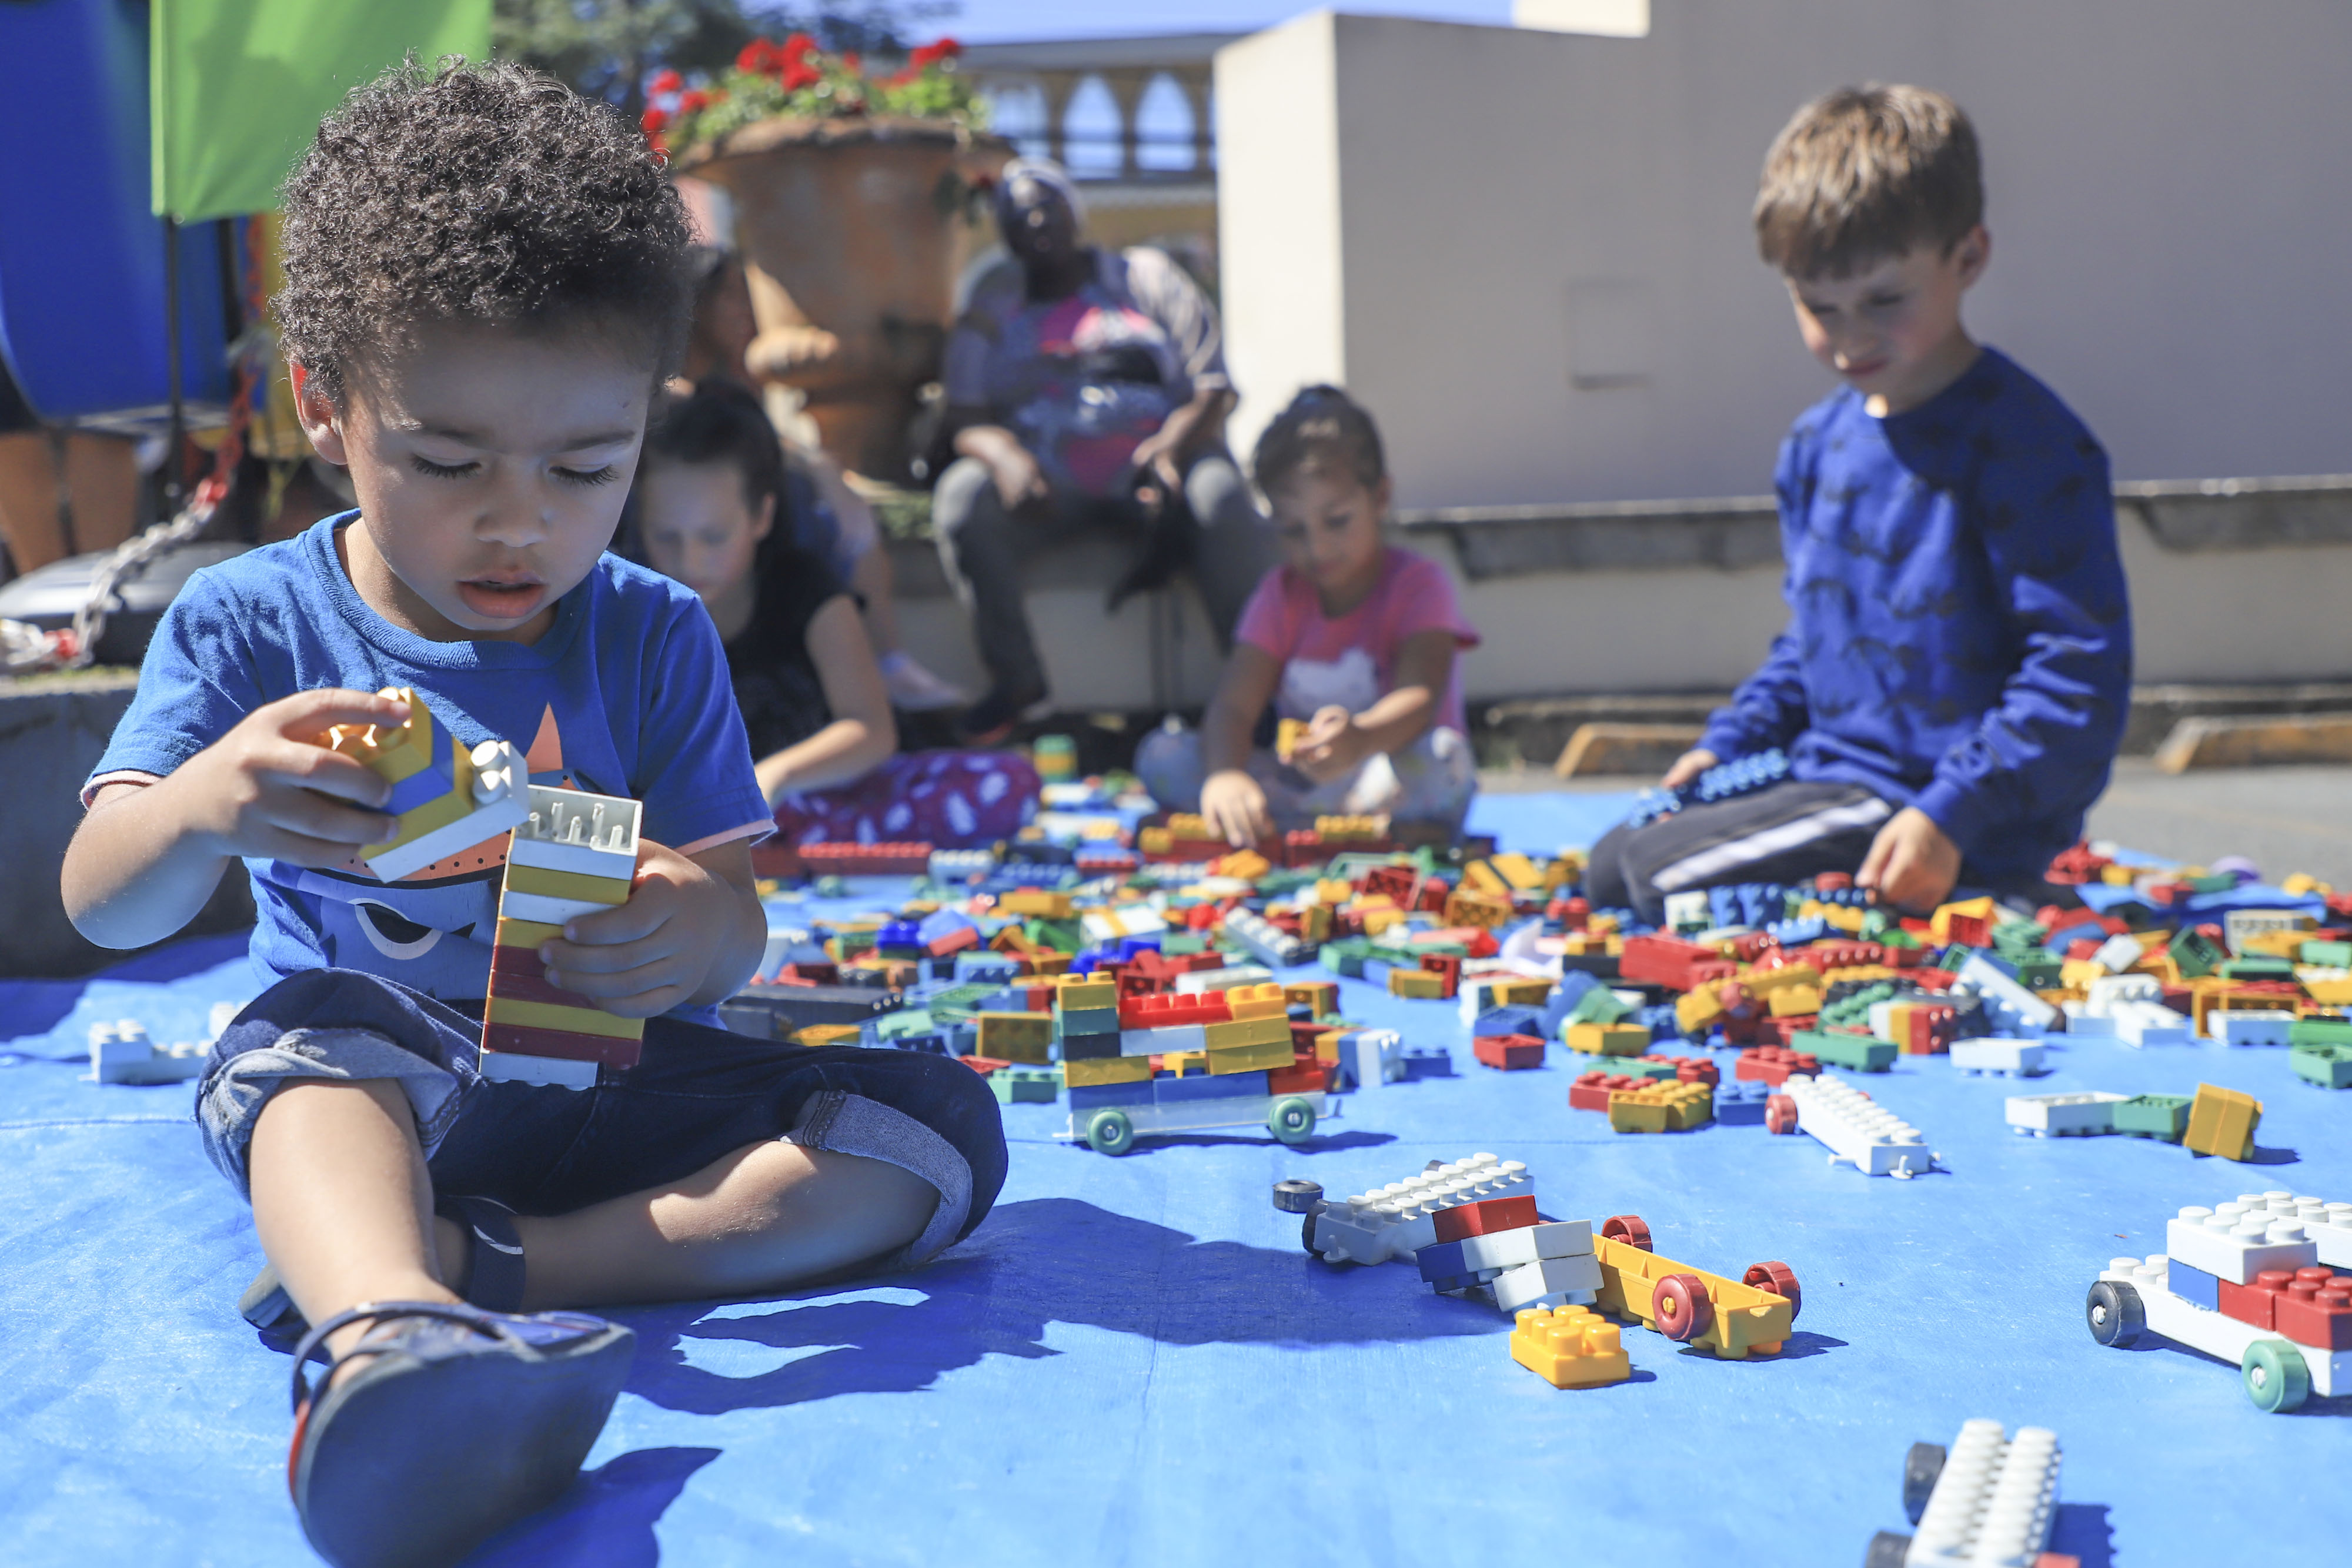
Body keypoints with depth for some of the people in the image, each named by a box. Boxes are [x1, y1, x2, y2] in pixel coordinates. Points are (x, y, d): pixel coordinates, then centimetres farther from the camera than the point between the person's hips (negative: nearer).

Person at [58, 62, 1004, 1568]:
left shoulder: (653, 635, 3)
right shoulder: (246, 624, 0)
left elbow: (734, 918, -1)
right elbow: (103, 909, -7)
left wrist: (699, 932, -29)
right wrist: (206, 806, -33)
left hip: (614, 1085, 2)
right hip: (362, 1073, -2)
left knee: (940, 1121, -20)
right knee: (318, 1035, -36)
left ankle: (442, 1271, -31)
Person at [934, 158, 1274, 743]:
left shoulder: (1145, 275, 12)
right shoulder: (992, 306, 16)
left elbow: (1215, 388, 2)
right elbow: (966, 420, 4)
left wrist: (1172, 447, -21)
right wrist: (1006, 458, -22)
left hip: (1159, 460, -1)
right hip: (1047, 482, 1)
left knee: (1221, 494, -34)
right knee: (960, 495, -29)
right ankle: (1014, 678, -17)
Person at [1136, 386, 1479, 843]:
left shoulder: (1417, 584, -6)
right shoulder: (1281, 595, 5)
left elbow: (1419, 698, -26)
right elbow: (1233, 704, -11)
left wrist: (1361, 739, -51)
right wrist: (1224, 774, -36)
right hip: (1297, 779, 4)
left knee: (1440, 756, -38)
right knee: (1161, 755, -15)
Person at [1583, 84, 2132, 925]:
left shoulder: (2024, 446, -17)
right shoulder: (1817, 442, 10)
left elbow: (2080, 674, -19)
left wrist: (1954, 817, -26)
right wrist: (1733, 739, 10)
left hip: (1949, 827, -9)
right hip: (1828, 785, 9)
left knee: (1663, 875, -20)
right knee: (1606, 865, 12)